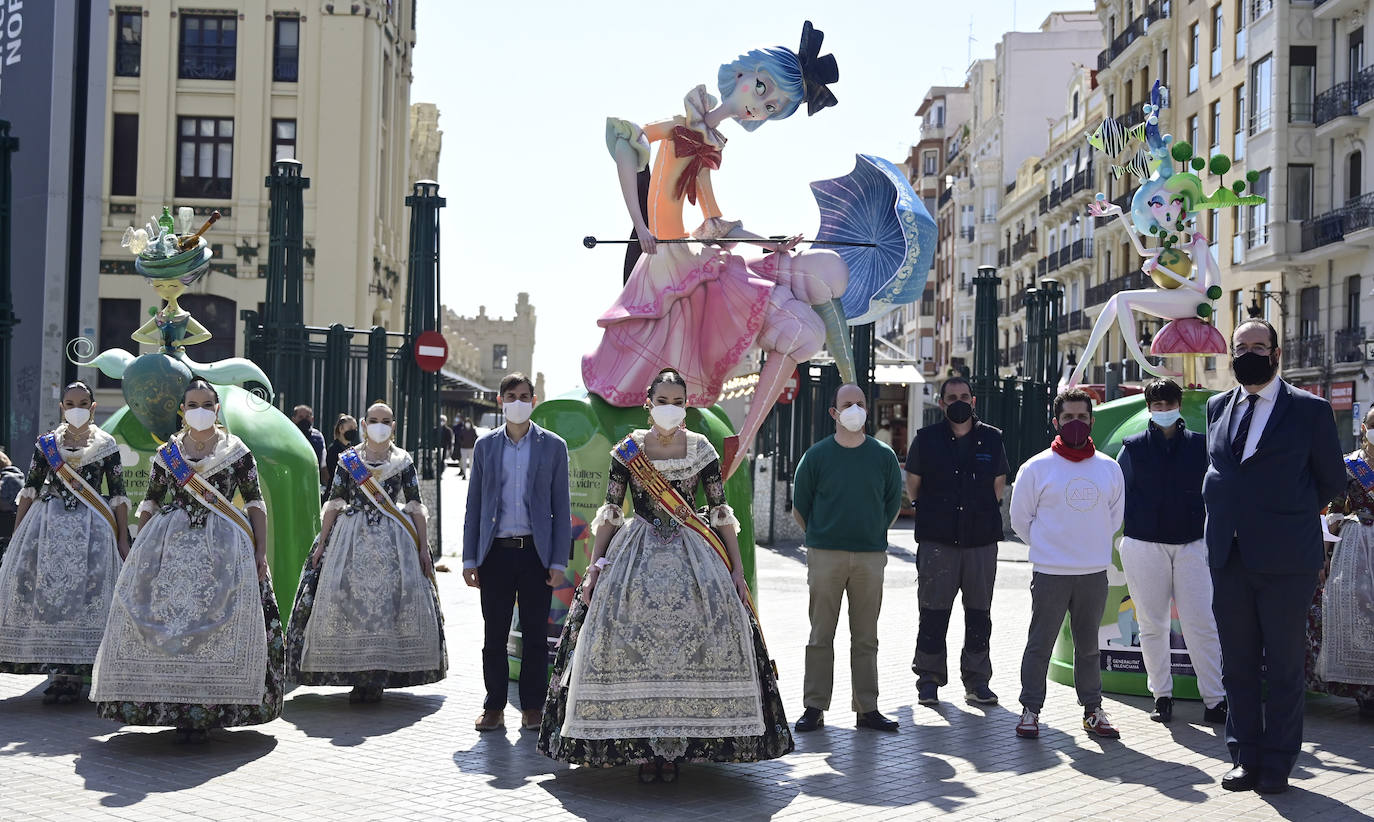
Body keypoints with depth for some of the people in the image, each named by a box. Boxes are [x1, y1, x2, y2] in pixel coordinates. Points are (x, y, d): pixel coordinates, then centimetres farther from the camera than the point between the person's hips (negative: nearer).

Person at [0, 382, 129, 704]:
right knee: (42, 588, -6)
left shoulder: (106, 445, 5)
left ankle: (72, 672, -5)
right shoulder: (46, 443, 10)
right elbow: (30, 488, 12)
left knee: (83, 591, -9)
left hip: (91, 527, -2)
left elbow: (118, 495, 5)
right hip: (48, 521, 2)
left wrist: (123, 538, 1)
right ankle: (62, 671, 0)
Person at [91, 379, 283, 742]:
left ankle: (206, 710, -4)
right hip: (170, 545, 2)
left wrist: (261, 552, -3)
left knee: (217, 623, -9)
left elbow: (256, 504, 4)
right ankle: (179, 708, 1)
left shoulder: (238, 452, 6)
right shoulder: (166, 453, 11)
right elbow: (149, 505, 14)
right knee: (166, 618, -7)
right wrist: (139, 550, 7)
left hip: (223, 548, -2)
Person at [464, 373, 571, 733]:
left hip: (535, 551, -1)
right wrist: (469, 559, 4)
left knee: (535, 634, 4)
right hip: (496, 552, 1)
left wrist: (558, 562, -3)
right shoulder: (485, 445, 9)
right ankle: (494, 707, 12)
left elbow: (562, 507, 3)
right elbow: (474, 505, 10)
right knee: (494, 634, 4)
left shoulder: (553, 446, 4)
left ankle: (533, 707, 14)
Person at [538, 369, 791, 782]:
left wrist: (737, 569, 0)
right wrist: (595, 566, 0)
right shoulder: (627, 450, 5)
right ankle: (644, 747, -1)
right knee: (634, 646, -9)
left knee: (690, 643, -10)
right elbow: (610, 512, 6)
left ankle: (674, 744, -3)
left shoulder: (702, 450, 5)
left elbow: (721, 512, 5)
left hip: (694, 556, 0)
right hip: (635, 555, 0)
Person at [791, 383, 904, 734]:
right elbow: (800, 507, 9)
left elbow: (893, 503, 16)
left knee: (866, 638, 6)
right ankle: (814, 707, 7)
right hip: (825, 557, -1)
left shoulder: (884, 456, 6)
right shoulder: (817, 455, 1)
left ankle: (867, 708, 11)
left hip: (870, 557, 2)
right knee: (820, 636, 1)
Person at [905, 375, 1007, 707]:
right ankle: (929, 680, 9)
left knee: (979, 611, 6)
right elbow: (912, 484, 13)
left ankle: (977, 681, 14)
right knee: (933, 611, 0)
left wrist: (984, 514, 13)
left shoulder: (992, 438, 8)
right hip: (937, 541, -2)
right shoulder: (927, 438, 3)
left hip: (982, 541, 2)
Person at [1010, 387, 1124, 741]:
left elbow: (1115, 516, 17)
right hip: (1050, 574, -3)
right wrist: (1047, 547, 5)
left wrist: (1094, 546, 10)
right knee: (1040, 644, 1)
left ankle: (1092, 709, 22)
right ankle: (1030, 710, 10)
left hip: (1095, 574, 3)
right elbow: (1020, 518, 3)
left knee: (1088, 645, 13)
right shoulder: (1037, 467, -4)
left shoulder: (1109, 468, 5)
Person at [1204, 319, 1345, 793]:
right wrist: (1230, 514, 12)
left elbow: (1332, 481, 3)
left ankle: (1277, 764, 13)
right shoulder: (1218, 408, 11)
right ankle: (1245, 757, 19)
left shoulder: (1310, 410, -3)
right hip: (1229, 557, 4)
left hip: (1285, 559, -4)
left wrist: (1288, 517, 9)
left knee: (1283, 667, 3)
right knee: (1237, 665, 10)